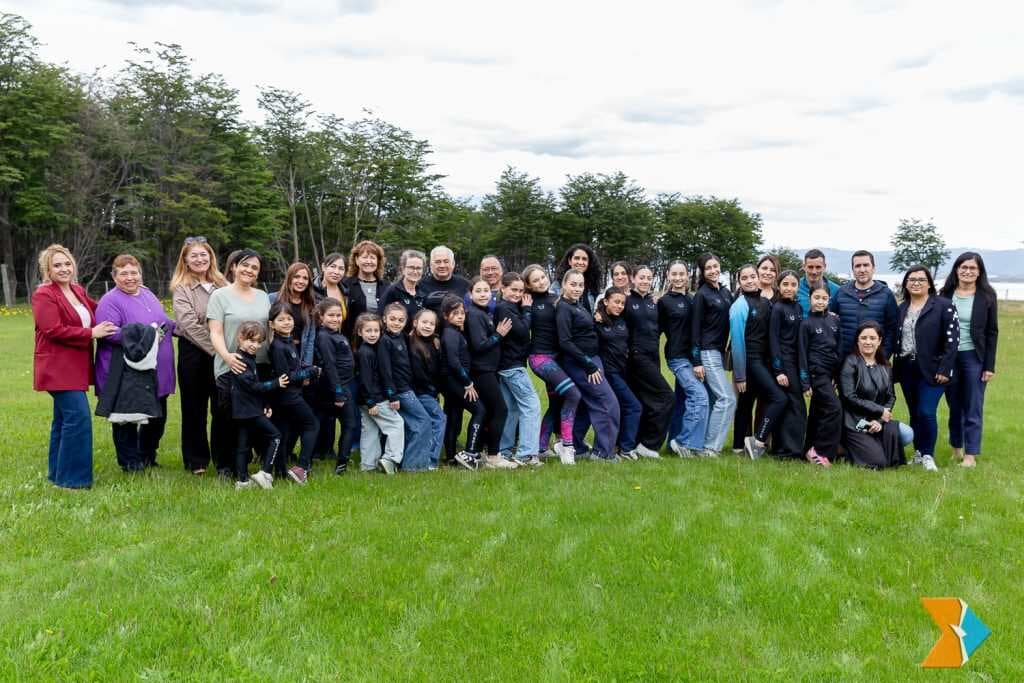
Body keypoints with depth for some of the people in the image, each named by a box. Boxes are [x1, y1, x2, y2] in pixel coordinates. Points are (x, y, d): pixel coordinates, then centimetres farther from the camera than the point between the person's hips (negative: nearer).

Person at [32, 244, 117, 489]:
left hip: (75, 367, 9)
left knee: (64, 419, 16)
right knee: (78, 417, -14)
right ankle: (71, 477, -6)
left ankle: (57, 473, 27)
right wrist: (92, 333, -17)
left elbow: (96, 309, 30)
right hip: (58, 367, -9)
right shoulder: (43, 295, -11)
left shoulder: (78, 290, 11)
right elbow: (53, 330, -19)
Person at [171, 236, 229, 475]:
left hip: (223, 353, 3)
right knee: (195, 407, 7)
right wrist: (215, 349, -18)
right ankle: (197, 461, 18)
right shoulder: (181, 289, -2)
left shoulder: (222, 285, 9)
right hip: (194, 352, -3)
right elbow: (189, 325, -13)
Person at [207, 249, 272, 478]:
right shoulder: (220, 296, 1)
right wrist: (226, 356, -23)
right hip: (231, 367, -4)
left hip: (261, 366, 4)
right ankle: (225, 466, 13)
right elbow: (215, 333, -6)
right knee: (229, 418, 0)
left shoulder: (263, 296, 15)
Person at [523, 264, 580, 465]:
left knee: (556, 404, 11)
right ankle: (566, 444, -10)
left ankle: (540, 447, 22)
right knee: (573, 394, -19)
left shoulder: (557, 299, 9)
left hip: (557, 356, 7)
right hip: (540, 357, -7)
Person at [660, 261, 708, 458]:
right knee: (700, 396, -17)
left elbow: (695, 329, 14)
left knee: (683, 400, 10)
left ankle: (675, 442, 20)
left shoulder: (691, 299, 11)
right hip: (677, 357, -6)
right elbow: (658, 329, 3)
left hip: (691, 356, 6)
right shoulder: (664, 301, -4)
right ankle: (688, 443, -10)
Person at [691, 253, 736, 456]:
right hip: (707, 353, -7)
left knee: (713, 400, 7)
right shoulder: (701, 295, -7)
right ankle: (711, 447, -8)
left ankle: (707, 445, 11)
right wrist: (696, 362, -14)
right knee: (727, 398, -12)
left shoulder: (725, 293, 13)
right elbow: (695, 329, -10)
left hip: (719, 352, 7)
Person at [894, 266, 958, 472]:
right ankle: (918, 454, 21)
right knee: (914, 413, 10)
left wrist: (944, 369, -15)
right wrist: (895, 366, 6)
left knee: (926, 412, -11)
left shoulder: (944, 306, -5)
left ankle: (928, 455, 5)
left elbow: (952, 339, -9)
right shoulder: (901, 308, 12)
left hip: (931, 370, -5)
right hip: (907, 369, 5)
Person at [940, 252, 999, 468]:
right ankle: (956, 448, 23)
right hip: (949, 357, 2)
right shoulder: (946, 294, 3)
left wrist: (989, 366, -6)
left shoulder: (987, 296, -1)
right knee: (954, 406, 11)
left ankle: (971, 455, 7)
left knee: (973, 408, 1)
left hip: (974, 358, -2)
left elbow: (992, 332, -1)